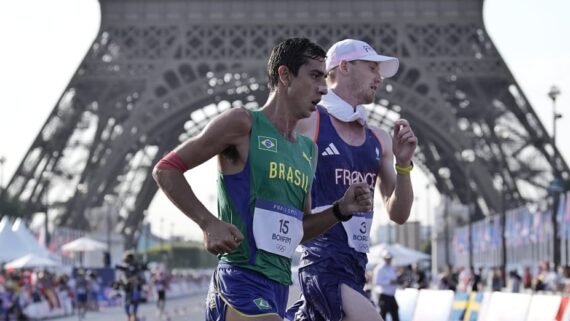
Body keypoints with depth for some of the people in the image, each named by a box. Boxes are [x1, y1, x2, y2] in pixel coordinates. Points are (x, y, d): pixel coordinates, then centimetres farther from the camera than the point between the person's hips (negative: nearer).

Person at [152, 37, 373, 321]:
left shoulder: (308, 150, 19)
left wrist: (341, 210, 7)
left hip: (279, 285, 9)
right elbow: (166, 170, -4)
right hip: (242, 279, -9)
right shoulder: (243, 124, -4)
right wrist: (209, 223, -16)